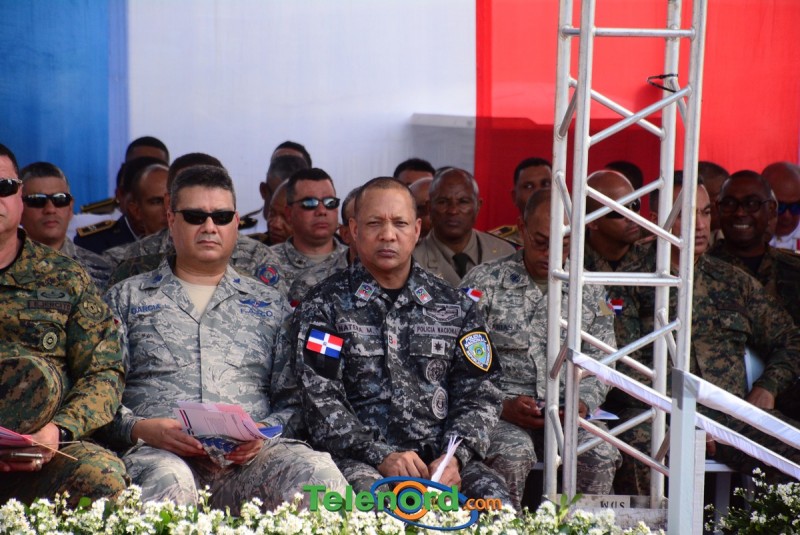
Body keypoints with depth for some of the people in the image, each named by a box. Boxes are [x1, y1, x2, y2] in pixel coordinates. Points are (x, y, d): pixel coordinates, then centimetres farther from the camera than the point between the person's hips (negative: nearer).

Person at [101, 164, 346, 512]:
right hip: (157, 451, -2)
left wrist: (265, 432, -6)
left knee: (317, 471, -31)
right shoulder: (127, 299, 20)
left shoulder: (270, 306, 24)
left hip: (248, 457, 2)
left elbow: (292, 399, 16)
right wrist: (141, 429, -10)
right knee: (167, 478, -40)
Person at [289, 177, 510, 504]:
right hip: (360, 460, -3)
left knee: (492, 495, -27)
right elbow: (320, 401, -3)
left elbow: (479, 395, 11)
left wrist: (455, 457, -8)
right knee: (367, 491, -38)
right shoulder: (324, 308, 7)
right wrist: (380, 457, -16)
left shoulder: (456, 307, 16)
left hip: (439, 458, 3)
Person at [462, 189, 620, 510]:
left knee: (601, 456, -27)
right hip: (501, 410, -2)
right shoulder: (484, 282, 2)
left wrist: (584, 403, -7)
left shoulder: (590, 291, 13)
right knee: (512, 454, -34)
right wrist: (501, 405, -16)